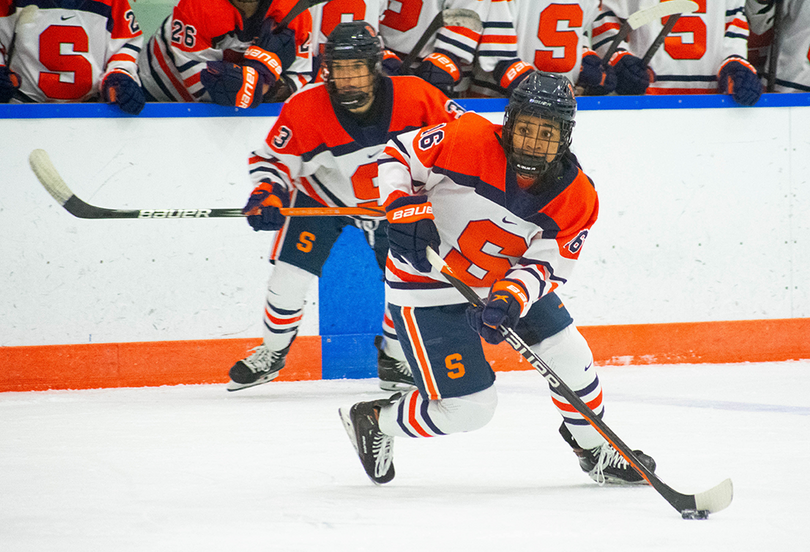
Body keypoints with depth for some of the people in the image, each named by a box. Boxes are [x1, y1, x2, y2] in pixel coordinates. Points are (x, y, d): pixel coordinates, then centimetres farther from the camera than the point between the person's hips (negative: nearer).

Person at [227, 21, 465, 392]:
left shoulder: (413, 97, -28)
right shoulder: (304, 108, -29)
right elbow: (274, 158, -16)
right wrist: (268, 195, -33)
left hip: (391, 199, 1)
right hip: (321, 198, -1)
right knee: (289, 278, -9)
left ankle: (393, 355, 22)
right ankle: (272, 353, 18)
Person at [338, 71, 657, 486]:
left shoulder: (576, 198, -14)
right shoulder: (466, 141, -26)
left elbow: (544, 266, -14)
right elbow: (398, 156, -13)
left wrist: (509, 299, -34)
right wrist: (404, 209, -30)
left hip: (508, 279, 5)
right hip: (428, 286, -5)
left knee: (570, 358, 4)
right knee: (465, 408, -8)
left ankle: (595, 451, 31)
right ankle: (371, 422, 18)